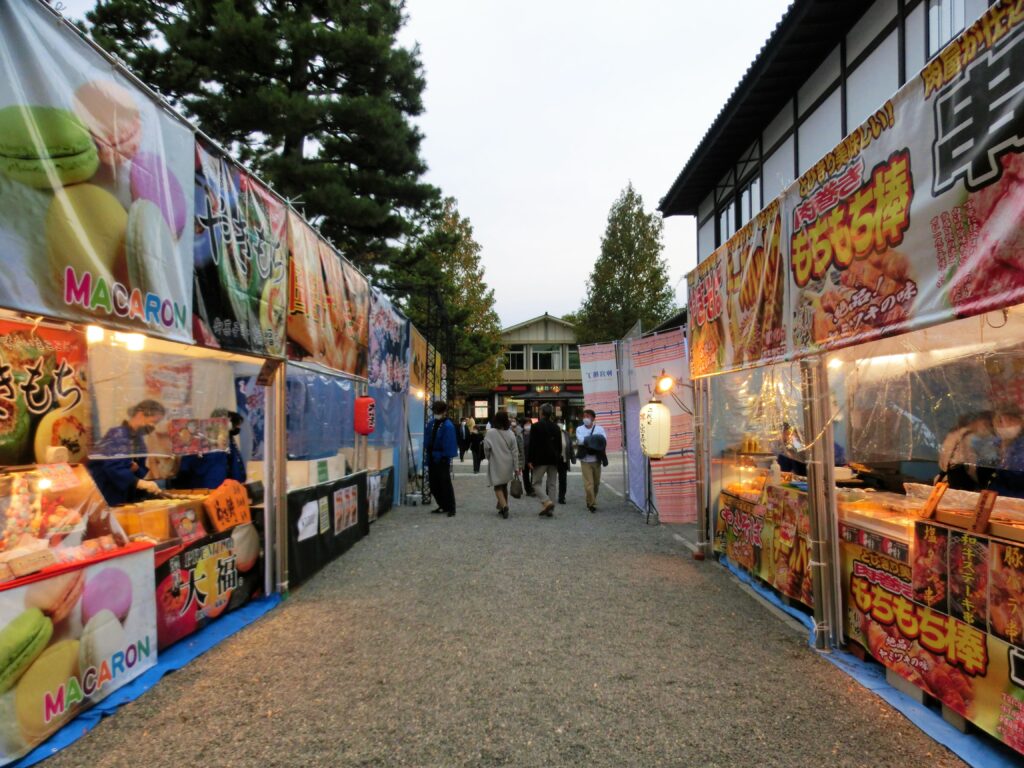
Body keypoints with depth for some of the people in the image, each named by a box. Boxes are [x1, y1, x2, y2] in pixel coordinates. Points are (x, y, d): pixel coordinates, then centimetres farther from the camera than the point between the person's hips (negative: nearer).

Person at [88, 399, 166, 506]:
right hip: (104, 497, -8)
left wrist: (136, 469, -13)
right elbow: (113, 467, -31)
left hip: (124, 498, 8)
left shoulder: (138, 439, 11)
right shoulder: (118, 435, -15)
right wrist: (139, 483, -44)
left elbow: (143, 471, 11)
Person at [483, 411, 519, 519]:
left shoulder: (490, 433, -11)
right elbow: (515, 452, -2)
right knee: (504, 486, 18)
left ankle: (504, 506, -17)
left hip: (496, 464, -3)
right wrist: (516, 467, 3)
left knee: (498, 486, 4)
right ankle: (503, 508, 24)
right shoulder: (510, 434, -3)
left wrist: (489, 458, 8)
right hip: (507, 464, 4)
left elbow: (486, 448, -13)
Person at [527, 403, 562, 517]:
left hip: (540, 460, -5)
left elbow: (532, 445, -12)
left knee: (537, 483, 4)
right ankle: (550, 510, 8)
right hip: (553, 460, 5)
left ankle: (547, 502, -17)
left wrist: (529, 460, -8)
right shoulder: (556, 427, 7)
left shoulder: (536, 426, -8)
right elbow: (559, 446, 11)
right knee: (551, 484, 9)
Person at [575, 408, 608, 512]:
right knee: (588, 483, -8)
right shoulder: (579, 429, 5)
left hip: (597, 460, 2)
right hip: (585, 460, -2)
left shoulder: (599, 428, 5)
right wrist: (595, 441, -13)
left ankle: (591, 502, 30)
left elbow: (604, 440, -13)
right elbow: (581, 440, -14)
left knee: (596, 483, 11)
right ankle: (592, 504, 1)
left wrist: (588, 441, -20)